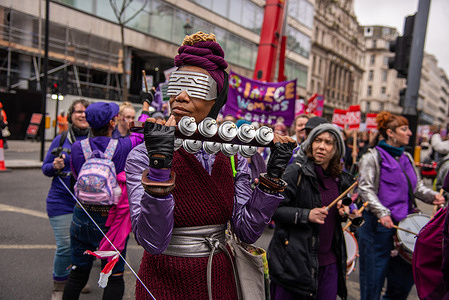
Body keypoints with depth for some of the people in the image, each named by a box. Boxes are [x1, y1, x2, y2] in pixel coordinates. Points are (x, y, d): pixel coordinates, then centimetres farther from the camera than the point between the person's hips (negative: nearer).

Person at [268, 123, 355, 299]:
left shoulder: (340, 179, 9)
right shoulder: (296, 171, -10)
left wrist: (343, 212, 3)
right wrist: (305, 215, -24)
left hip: (329, 261, 6)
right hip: (294, 260, -5)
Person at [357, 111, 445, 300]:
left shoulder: (407, 158, 14)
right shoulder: (372, 157, -7)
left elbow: (417, 186, 18)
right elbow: (365, 189, -14)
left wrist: (432, 196, -2)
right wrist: (382, 212, -25)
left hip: (404, 225, 7)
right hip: (379, 226, -7)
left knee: (405, 279, 14)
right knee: (374, 279, 4)